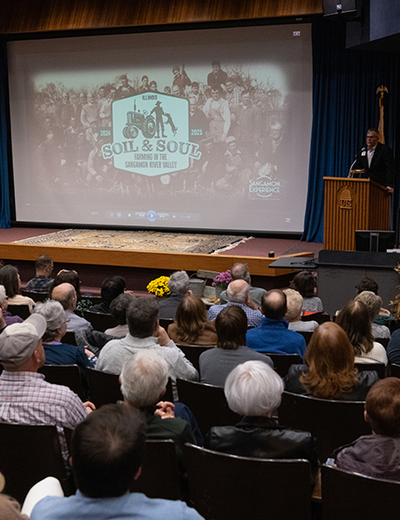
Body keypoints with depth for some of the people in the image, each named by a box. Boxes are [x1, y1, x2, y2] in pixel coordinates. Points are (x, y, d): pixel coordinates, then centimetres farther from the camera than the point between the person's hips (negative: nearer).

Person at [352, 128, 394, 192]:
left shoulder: (386, 150, -5)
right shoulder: (362, 151, 11)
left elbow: (390, 169, -11)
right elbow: (357, 168, 15)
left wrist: (389, 185, -22)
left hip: (380, 186, -5)